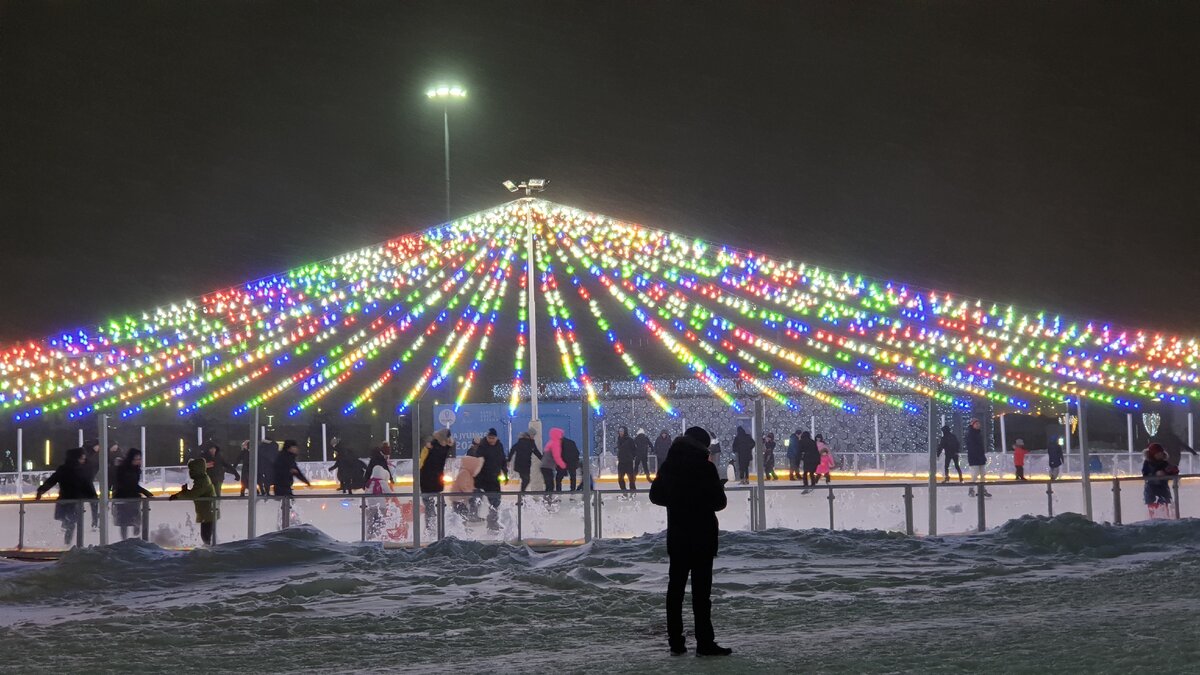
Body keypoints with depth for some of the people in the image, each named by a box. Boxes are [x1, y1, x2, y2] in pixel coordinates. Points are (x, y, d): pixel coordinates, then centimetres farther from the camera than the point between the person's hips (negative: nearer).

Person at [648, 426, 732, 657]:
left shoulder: (668, 466, 2)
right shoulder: (706, 467, -14)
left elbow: (655, 495, 12)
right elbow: (718, 502, -11)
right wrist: (719, 488, 9)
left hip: (676, 536, 5)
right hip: (702, 536, -5)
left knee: (675, 587, 10)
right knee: (701, 589, -5)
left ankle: (676, 641, 10)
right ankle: (705, 643, -6)